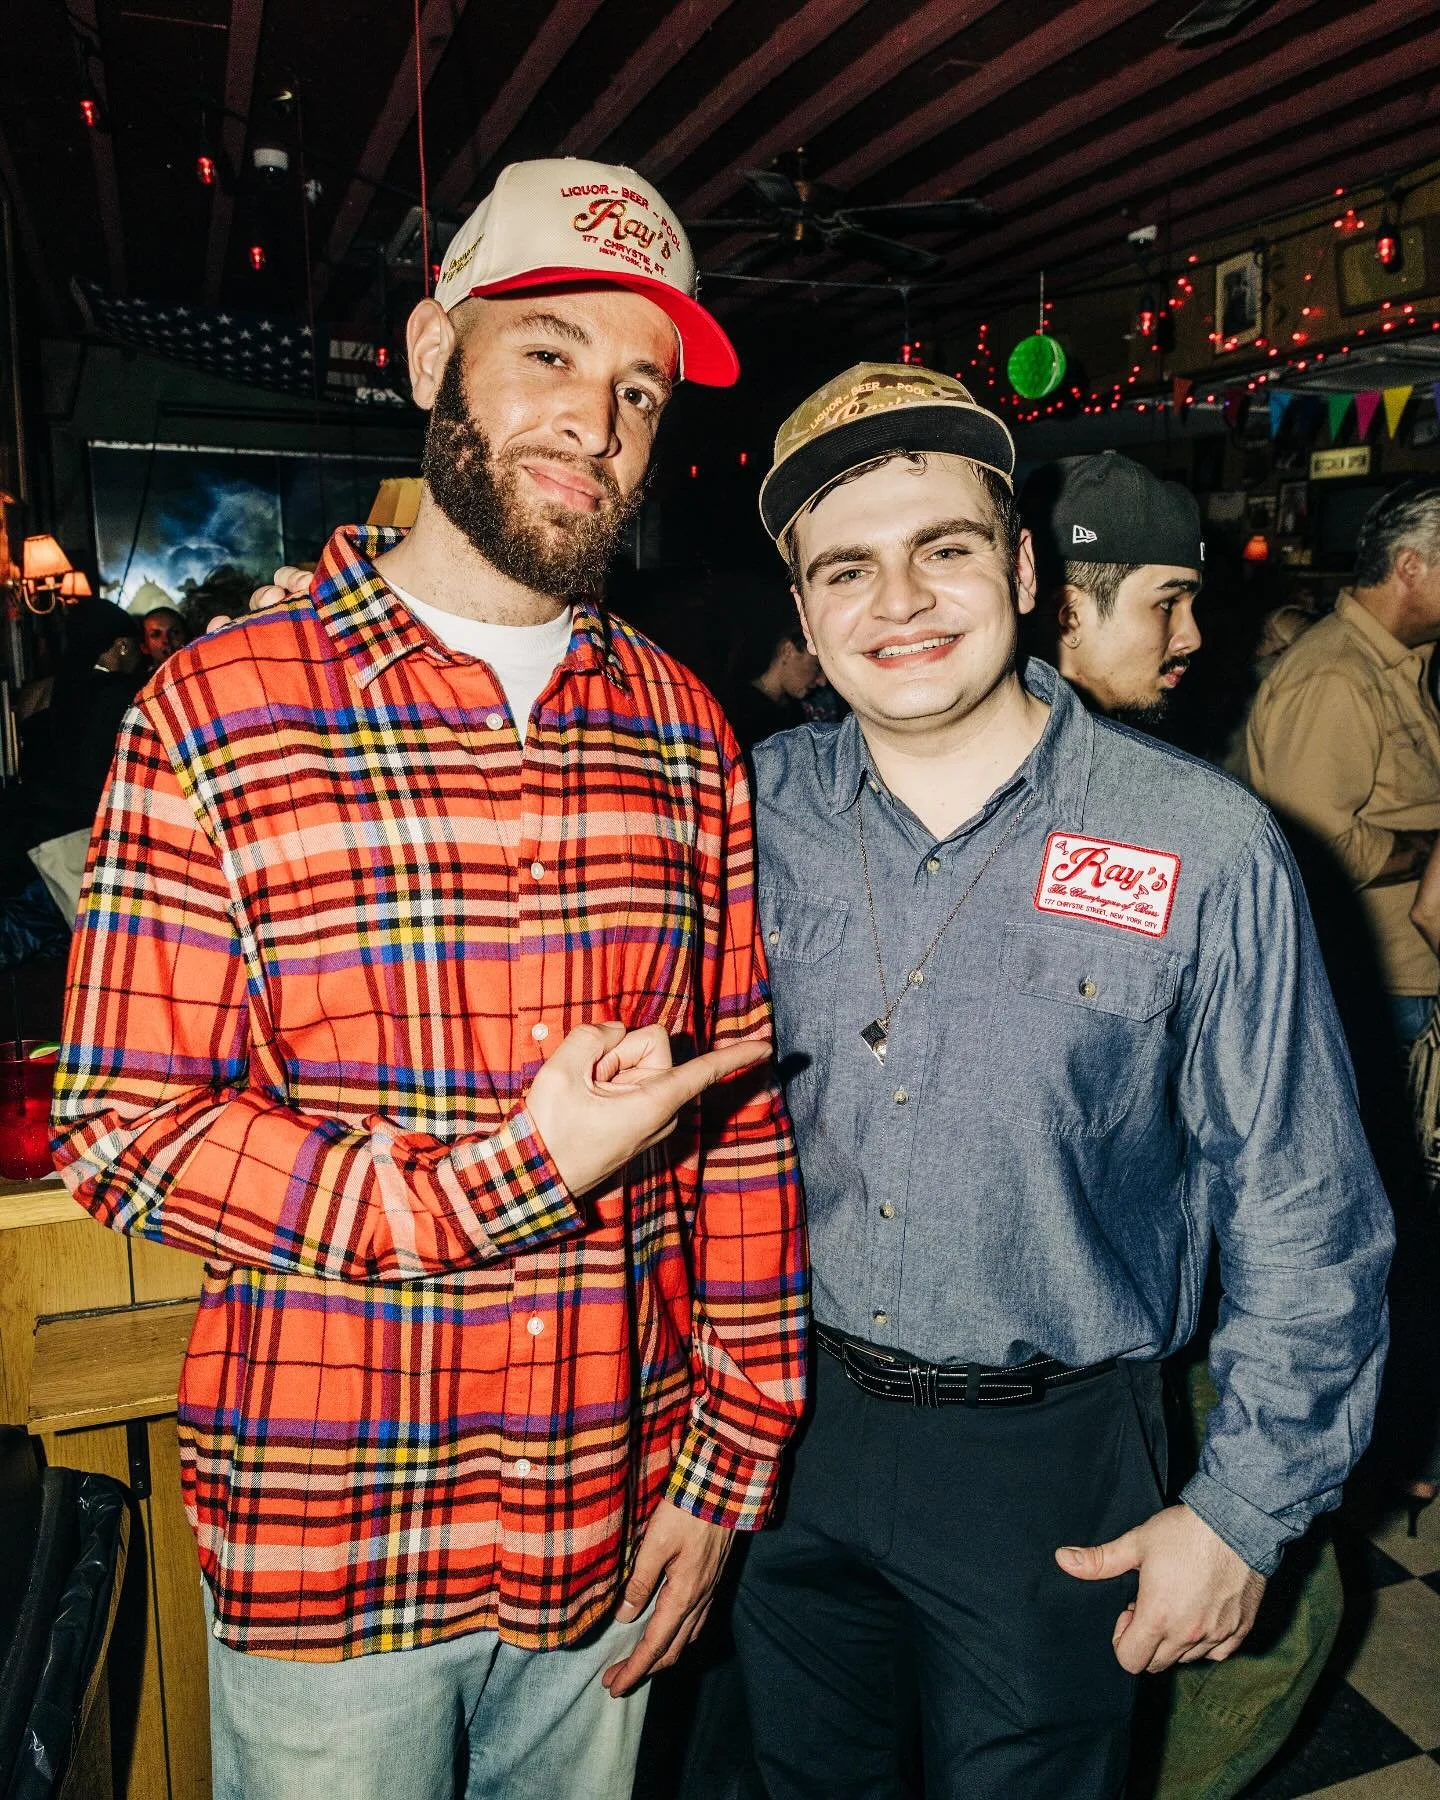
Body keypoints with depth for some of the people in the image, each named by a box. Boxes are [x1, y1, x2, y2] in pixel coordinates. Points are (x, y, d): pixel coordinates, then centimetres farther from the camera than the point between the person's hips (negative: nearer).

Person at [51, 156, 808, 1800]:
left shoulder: (684, 732, 0)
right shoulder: (217, 710, -10)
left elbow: (740, 1110, 1)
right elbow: (120, 1134, -11)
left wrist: (732, 1458, 2)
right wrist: (504, 1179, -21)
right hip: (323, 1558, -2)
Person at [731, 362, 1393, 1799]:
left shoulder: (1204, 847, -16)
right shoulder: (760, 812, -7)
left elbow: (1301, 1221, -8)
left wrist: (1244, 1510, -5)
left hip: (1048, 1467, -2)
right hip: (788, 1425, 3)